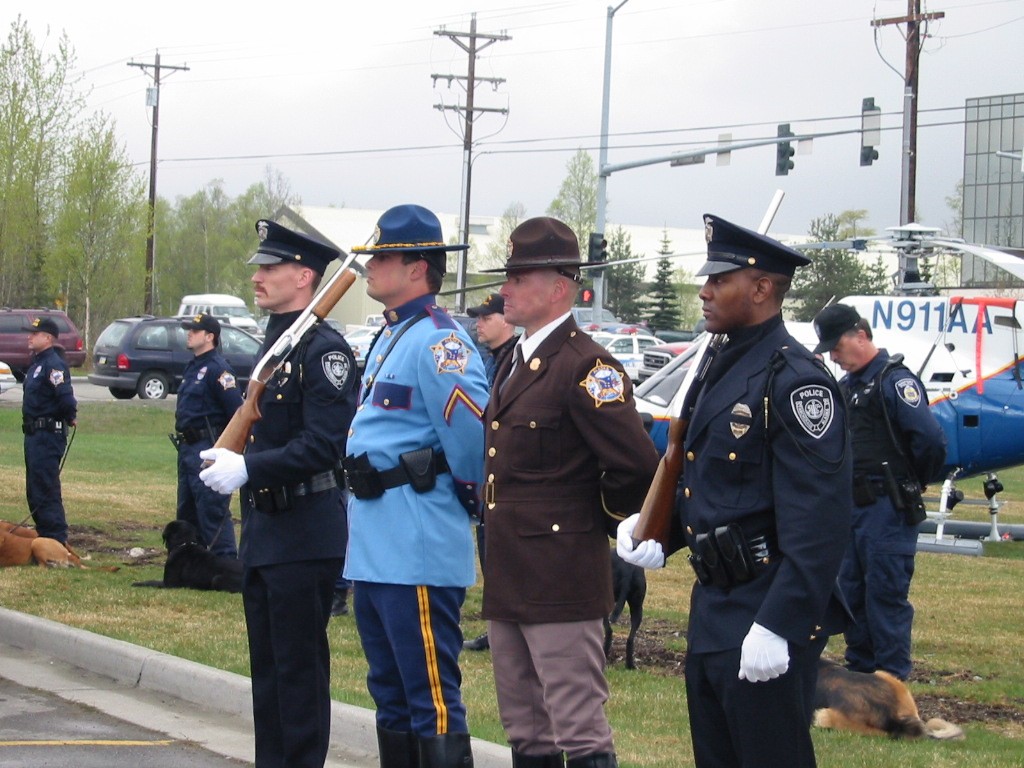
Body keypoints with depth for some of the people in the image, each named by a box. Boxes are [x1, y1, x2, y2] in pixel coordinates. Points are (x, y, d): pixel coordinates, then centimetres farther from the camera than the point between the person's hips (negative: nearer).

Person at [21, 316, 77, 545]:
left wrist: (70, 417, -11)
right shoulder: (37, 363, 15)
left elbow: (65, 395, -26)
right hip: (34, 432, 10)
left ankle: (56, 539, -7)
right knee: (34, 491, 15)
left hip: (48, 434, -10)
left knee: (45, 490, -9)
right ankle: (45, 534, 23)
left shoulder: (53, 364, -16)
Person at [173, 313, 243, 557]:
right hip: (188, 449, 10)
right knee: (187, 515, 15)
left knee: (213, 514, -10)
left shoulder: (217, 368, -13)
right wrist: (183, 444, 19)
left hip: (207, 451, -10)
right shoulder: (193, 367, 17)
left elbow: (237, 412, -19)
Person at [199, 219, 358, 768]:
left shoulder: (324, 350, -15)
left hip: (305, 534, -10)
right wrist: (227, 459, 7)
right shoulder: (274, 343, 15)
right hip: (262, 527, 10)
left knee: (300, 666, -3)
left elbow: (325, 445, -22)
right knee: (266, 663, 14)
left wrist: (249, 468, -25)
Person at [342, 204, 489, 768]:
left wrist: (470, 494, -7)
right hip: (375, 549, 11)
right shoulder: (389, 338, 17)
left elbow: (474, 430, -23)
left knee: (433, 701, -7)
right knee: (391, 696, 16)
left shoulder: (438, 341, -16)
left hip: (418, 552, -11)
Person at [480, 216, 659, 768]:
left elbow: (637, 466, -22)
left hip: (562, 580, -10)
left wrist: (600, 520, -6)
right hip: (508, 578, 10)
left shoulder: (587, 368, -14)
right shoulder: (514, 364, 15)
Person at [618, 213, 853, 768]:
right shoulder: (725, 369, 14)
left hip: (766, 621, -10)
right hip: (712, 612, 10)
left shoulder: (795, 380, -16)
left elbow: (820, 525, -22)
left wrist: (778, 627, -27)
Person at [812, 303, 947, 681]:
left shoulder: (894, 380, -14)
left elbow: (931, 439, -22)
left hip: (888, 510, -9)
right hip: (851, 507, 9)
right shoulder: (846, 386, 14)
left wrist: (912, 483, -7)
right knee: (850, 592, 13)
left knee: (886, 594, -5)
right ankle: (860, 673, 23)